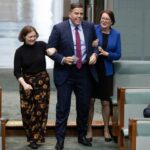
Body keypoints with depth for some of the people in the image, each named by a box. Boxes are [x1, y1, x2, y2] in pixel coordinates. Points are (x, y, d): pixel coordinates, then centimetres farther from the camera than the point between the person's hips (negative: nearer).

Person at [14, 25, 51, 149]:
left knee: (40, 109, 0)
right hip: (27, 82, 0)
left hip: (42, 81, 0)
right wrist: (24, 84, -20)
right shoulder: (20, 51, -5)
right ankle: (31, 136, 16)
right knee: (26, 110, -2)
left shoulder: (42, 45, -5)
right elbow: (17, 71, -6)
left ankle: (36, 138, 11)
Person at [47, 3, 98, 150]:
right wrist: (62, 59, -19)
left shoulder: (89, 27, 4)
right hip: (65, 73, -3)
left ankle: (82, 136, 28)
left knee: (84, 105, 12)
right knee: (63, 107, 1)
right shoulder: (58, 28, -6)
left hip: (84, 72, 4)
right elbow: (50, 49, -4)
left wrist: (94, 54, -5)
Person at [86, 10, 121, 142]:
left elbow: (118, 55, 2)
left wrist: (106, 53, -15)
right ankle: (89, 129, 14)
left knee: (106, 102, 9)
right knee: (90, 100, 1)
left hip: (106, 71, 2)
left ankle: (106, 129, 25)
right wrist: (91, 46, -23)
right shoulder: (93, 30, -6)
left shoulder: (116, 34, 1)